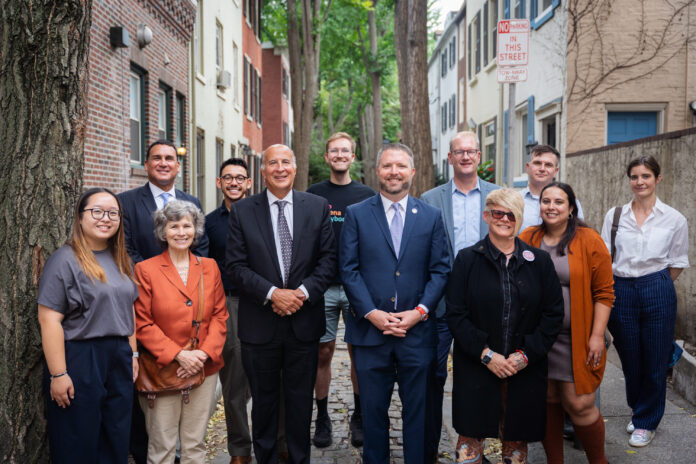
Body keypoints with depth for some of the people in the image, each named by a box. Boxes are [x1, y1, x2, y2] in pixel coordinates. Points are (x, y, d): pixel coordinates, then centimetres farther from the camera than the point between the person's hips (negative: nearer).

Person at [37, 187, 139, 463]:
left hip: (119, 358, 7)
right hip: (79, 360, -6)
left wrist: (133, 354, 13)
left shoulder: (120, 260, 12)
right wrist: (58, 375, -17)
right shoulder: (65, 260, -10)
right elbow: (49, 319, -14)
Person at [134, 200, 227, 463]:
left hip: (204, 370, 3)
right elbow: (142, 324, -6)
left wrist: (204, 353, -9)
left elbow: (219, 315, 7)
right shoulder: (145, 270, -3)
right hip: (162, 370, -3)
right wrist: (177, 355, -15)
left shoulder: (209, 267, 8)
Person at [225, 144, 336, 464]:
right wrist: (272, 293, -16)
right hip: (260, 324, 0)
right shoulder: (242, 211, 0)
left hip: (304, 321, 1)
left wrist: (303, 292, -13)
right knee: (263, 401, 13)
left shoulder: (318, 207, 3)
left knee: (300, 400, 12)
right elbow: (236, 266, -5)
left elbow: (328, 259, 0)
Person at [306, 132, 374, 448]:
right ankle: (322, 417, 17)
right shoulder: (313, 195, 5)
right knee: (323, 352, 4)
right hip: (322, 287, 0)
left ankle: (359, 416, 19)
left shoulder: (367, 195, 6)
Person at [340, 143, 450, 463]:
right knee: (373, 411, 10)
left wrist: (420, 311, -9)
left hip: (417, 331, 1)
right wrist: (371, 313, -11)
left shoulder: (431, 216, 7)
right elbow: (349, 269, -2)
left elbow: (440, 270, 3)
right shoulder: (356, 214, 3)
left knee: (417, 412, 10)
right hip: (370, 329, 0)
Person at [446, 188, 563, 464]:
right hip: (475, 370, -1)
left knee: (516, 441, 8)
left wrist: (526, 354, -7)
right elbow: (456, 315, -2)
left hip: (526, 371, 2)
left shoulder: (539, 261, 7)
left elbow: (553, 314, 4)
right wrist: (486, 354, -11)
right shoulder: (467, 260, 2)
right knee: (470, 440, 1)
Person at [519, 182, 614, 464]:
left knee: (579, 405, -2)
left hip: (575, 341, -3)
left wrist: (597, 335, -10)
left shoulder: (589, 241, -3)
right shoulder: (527, 239, 5)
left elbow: (604, 293, -4)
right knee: (547, 401, 9)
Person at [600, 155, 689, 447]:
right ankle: (637, 411, 38)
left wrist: (657, 286, 4)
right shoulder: (614, 215, 4)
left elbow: (677, 264, 8)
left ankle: (646, 422, 25)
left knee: (654, 362, 5)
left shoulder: (674, 219, 0)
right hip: (621, 292, 2)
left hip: (657, 293, -1)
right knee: (629, 358, 12)